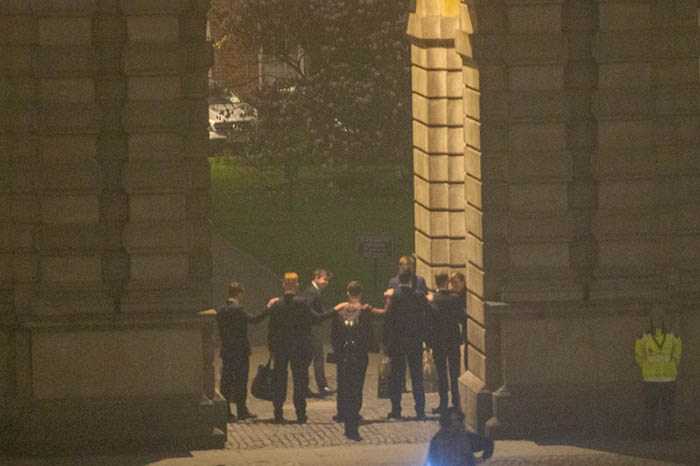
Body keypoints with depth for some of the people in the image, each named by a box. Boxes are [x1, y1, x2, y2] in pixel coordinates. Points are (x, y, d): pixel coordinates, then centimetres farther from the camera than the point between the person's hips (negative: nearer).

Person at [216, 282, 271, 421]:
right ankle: (241, 411, 4)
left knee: (226, 381, 8)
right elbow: (253, 319, -22)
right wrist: (268, 309, -16)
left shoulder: (220, 310, 7)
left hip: (226, 351, 6)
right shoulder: (238, 309, -14)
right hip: (240, 351, -6)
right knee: (240, 380, 1)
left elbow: (221, 331, 11)